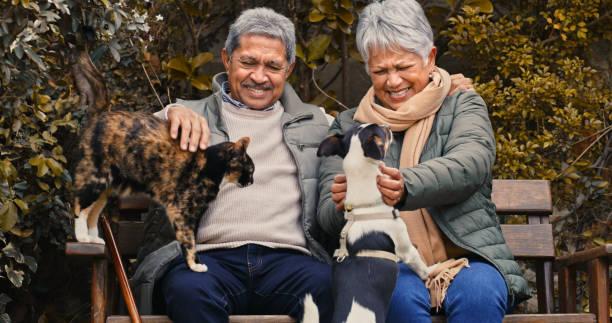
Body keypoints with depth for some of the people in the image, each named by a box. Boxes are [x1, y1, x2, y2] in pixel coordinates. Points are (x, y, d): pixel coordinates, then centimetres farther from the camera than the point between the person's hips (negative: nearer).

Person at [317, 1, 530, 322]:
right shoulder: (347, 126, 14)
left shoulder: (464, 105, 11)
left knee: (478, 295, -34)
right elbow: (328, 215, 3)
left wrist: (405, 187, -34)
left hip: (467, 259, 0)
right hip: (390, 264, 1)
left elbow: (469, 165, -13)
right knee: (399, 296, -34)